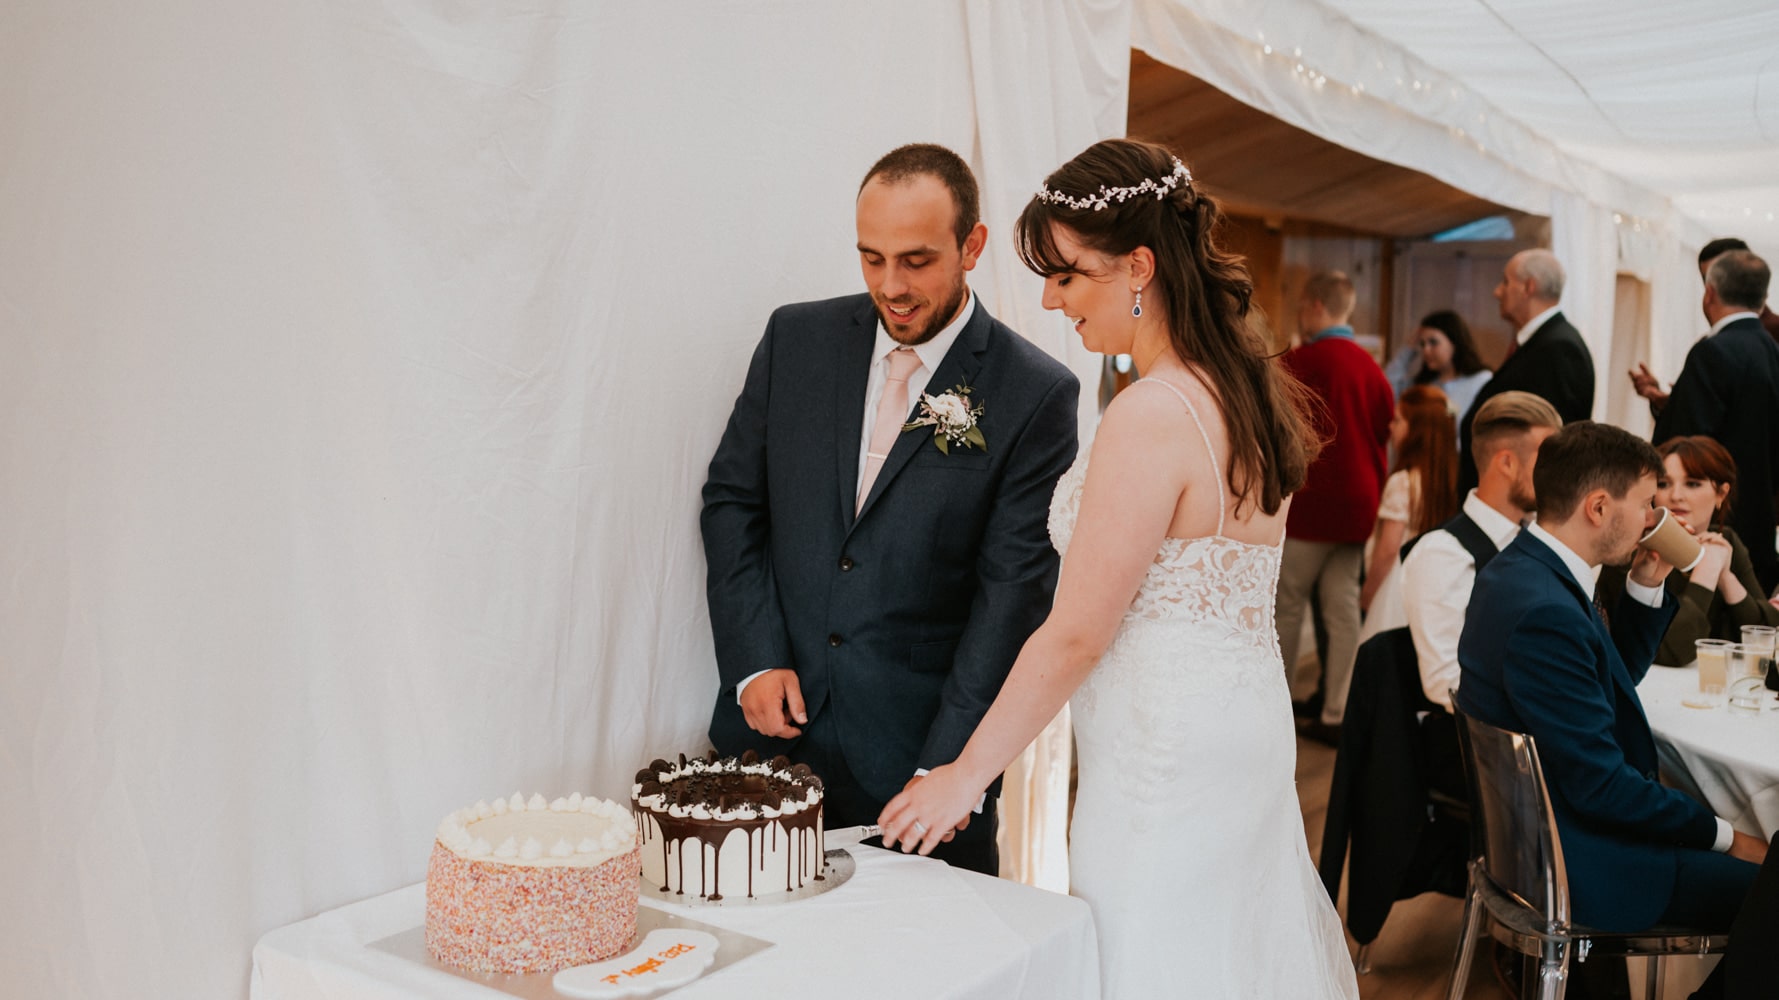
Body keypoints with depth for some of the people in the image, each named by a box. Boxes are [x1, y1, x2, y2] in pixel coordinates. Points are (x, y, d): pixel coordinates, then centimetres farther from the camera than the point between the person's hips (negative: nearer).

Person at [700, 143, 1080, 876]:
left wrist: (948, 765, -14)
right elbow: (731, 498, 8)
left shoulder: (1036, 395, -7)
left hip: (915, 752, -3)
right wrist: (755, 661, -3)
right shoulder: (797, 338, 4)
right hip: (770, 728, 3)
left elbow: (1015, 586, -9)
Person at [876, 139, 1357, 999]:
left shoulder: (1152, 417, -23)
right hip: (1248, 727, 9)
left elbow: (1076, 635, -20)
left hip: (1167, 758, -9)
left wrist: (965, 774, -10)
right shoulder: (1251, 389, 6)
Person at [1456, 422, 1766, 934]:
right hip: (1576, 862, -10)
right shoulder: (1544, 613, -27)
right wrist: (1723, 835, -12)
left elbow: (1618, 676, 19)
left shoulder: (1518, 568, 5)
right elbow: (1601, 785, -24)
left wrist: (1646, 588, 6)